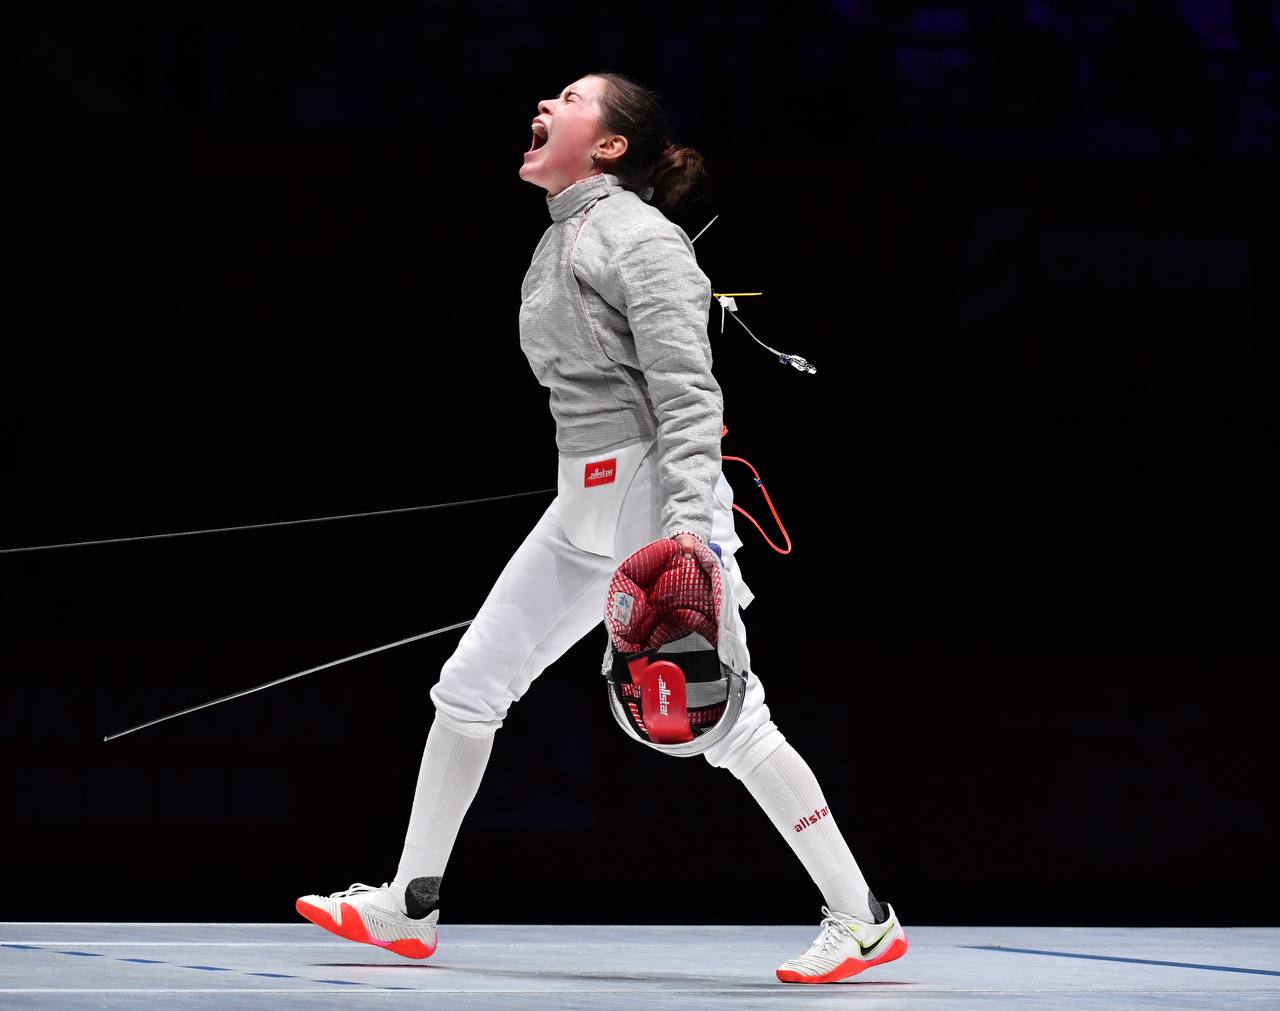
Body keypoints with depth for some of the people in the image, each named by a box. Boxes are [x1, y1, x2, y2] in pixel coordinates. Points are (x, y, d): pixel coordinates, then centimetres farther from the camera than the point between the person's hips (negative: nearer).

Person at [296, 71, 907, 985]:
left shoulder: (639, 236, -13)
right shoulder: (562, 239, 15)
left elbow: (687, 392, -21)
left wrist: (691, 524, -32)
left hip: (657, 499, -9)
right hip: (586, 511, 9)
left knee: (726, 725, -11)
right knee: (468, 688, 9)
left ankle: (863, 921, -3)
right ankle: (409, 910, 18)